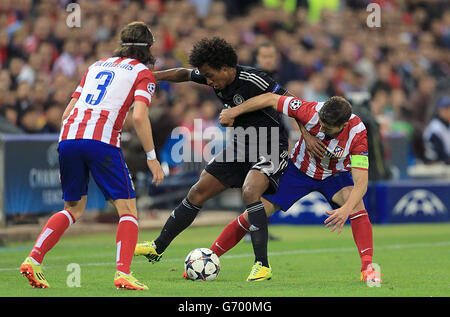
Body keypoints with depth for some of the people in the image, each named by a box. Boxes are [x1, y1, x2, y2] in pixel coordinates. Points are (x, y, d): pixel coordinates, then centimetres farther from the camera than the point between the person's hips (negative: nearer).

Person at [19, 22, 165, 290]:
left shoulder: (97, 66, 27)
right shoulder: (143, 73, 10)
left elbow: (68, 111, 21)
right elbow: (139, 116, -7)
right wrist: (152, 157, -3)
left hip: (68, 137, 6)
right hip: (102, 140, -6)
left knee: (73, 210, 19)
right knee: (128, 209, 3)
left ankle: (33, 260, 5)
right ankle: (123, 273, -13)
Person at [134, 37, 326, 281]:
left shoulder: (253, 81, -24)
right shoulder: (216, 78, -2)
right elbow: (184, 74, 18)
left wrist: (307, 135, -25)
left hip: (271, 148, -8)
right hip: (241, 144, 8)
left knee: (249, 192, -33)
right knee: (198, 192, 9)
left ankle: (262, 264, -28)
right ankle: (158, 248, 23)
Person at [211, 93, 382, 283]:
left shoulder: (357, 134, -34)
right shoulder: (311, 111, -32)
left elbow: (361, 182, -38)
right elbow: (271, 99, -19)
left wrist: (346, 210, -55)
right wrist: (233, 112, -13)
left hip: (335, 175, -1)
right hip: (299, 170, 1)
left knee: (355, 201, -32)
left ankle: (367, 268, -31)